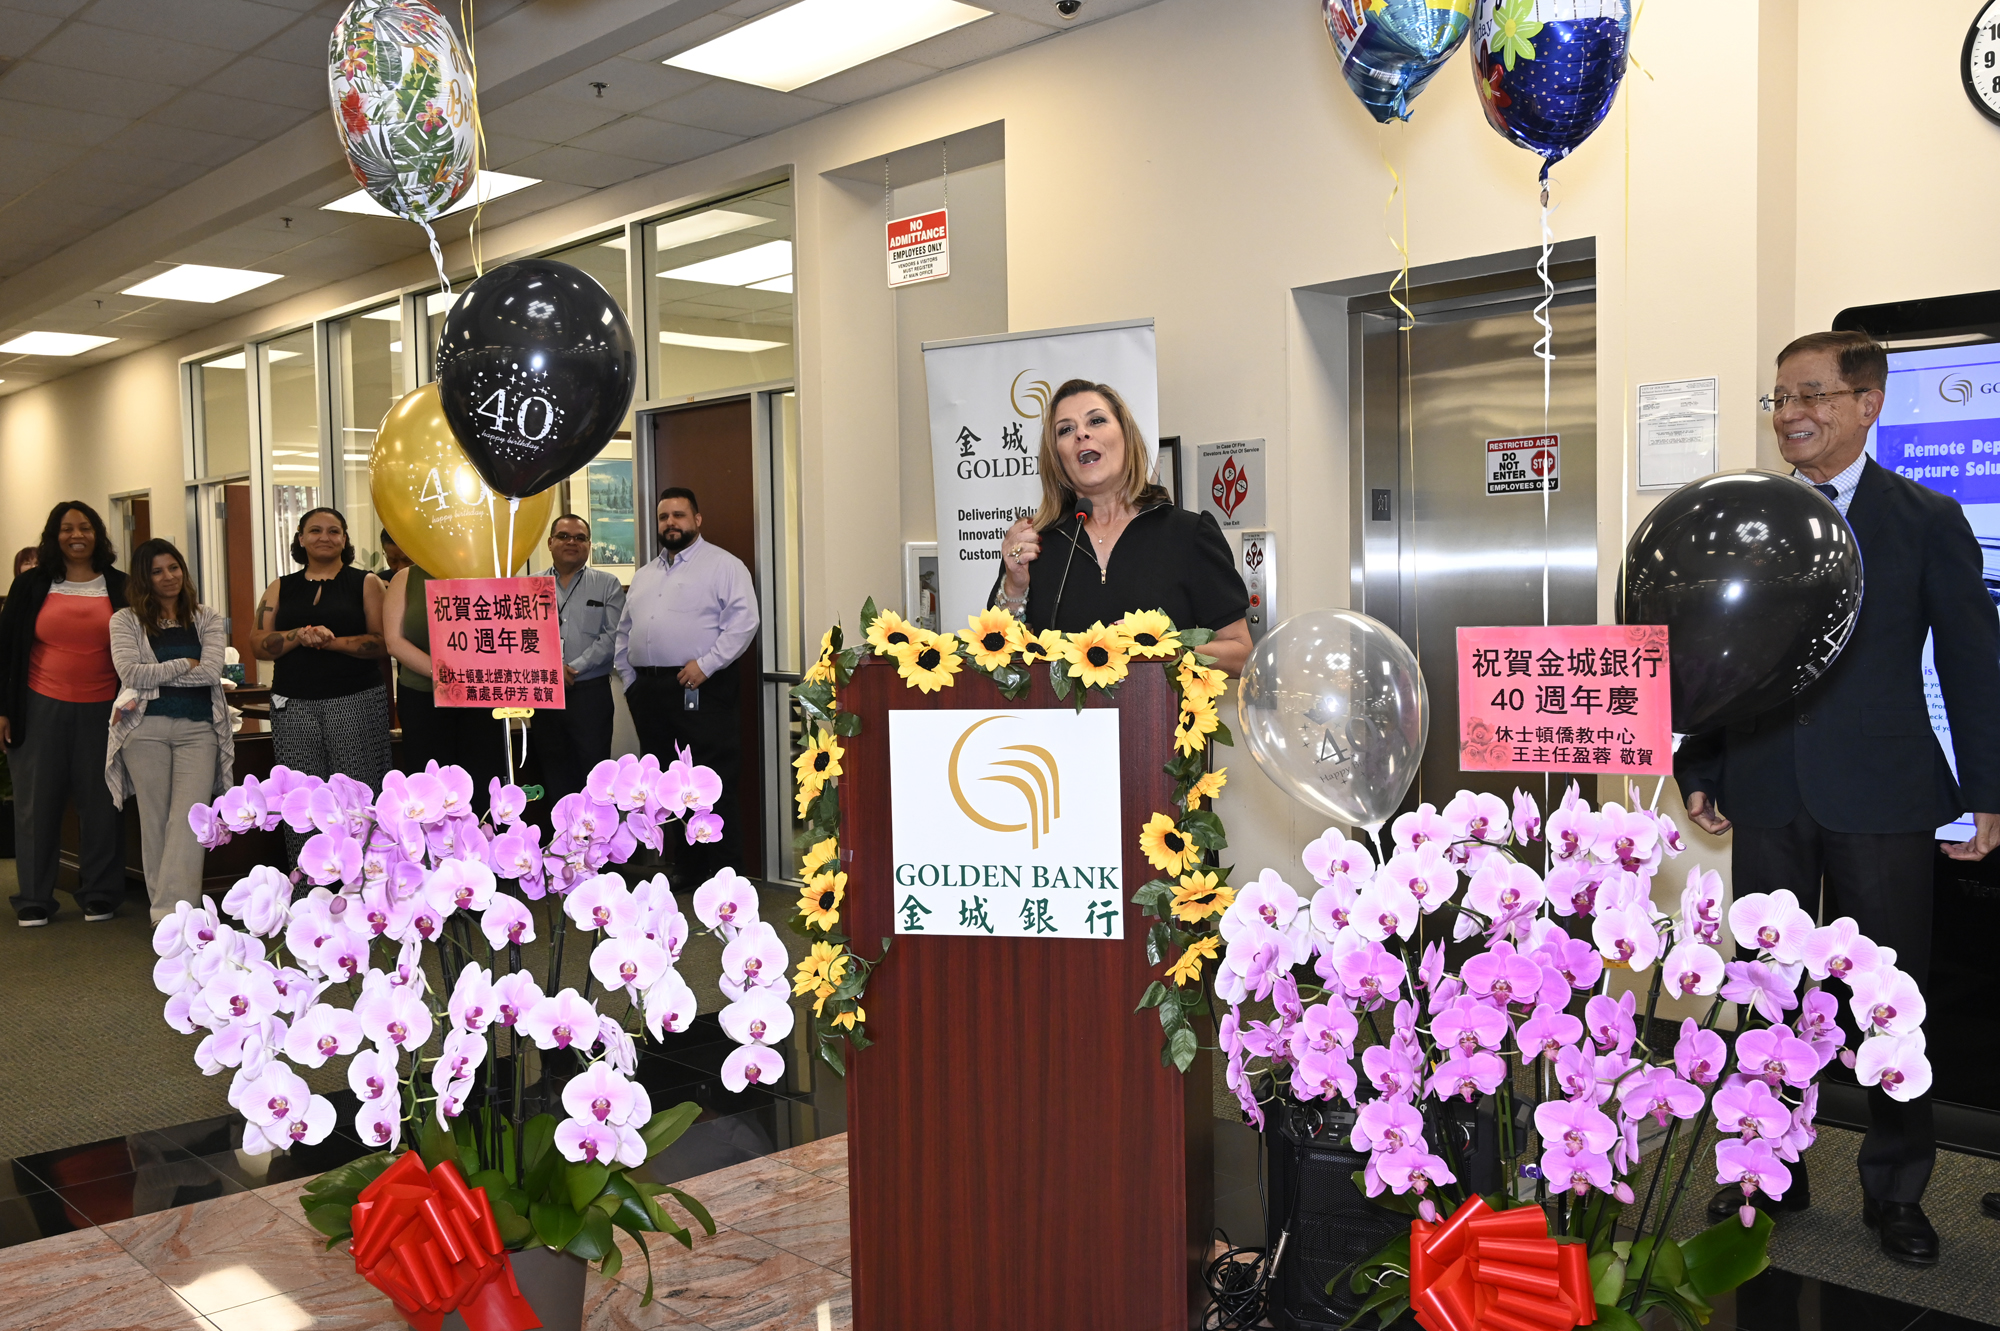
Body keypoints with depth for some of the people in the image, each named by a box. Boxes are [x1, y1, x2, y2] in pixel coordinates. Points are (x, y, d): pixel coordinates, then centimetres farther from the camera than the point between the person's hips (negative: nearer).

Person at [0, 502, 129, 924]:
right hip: (41, 709, 0)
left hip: (101, 711, 0)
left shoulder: (120, 587, 4)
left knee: (100, 804, 3)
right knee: (36, 804, 4)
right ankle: (34, 900, 14)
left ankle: (99, 896, 15)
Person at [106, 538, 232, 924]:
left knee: (188, 819, -12)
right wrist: (185, 665, -3)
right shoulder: (125, 621, 8)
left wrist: (155, 676, -6)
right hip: (146, 729, 0)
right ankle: (179, 910, 7)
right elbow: (131, 673, -6)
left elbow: (211, 672, -4)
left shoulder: (207, 620, 11)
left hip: (199, 729, 0)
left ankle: (170, 915, -16)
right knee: (155, 820, 1)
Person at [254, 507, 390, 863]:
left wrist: (333, 641, -15)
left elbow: (382, 642, -2)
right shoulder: (281, 589, 16)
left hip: (357, 702, -3)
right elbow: (260, 645, 7)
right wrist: (299, 636, -11)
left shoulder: (366, 583, 8)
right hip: (294, 706, 3)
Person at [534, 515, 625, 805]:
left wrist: (574, 668, -14)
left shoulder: (607, 585, 3)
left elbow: (612, 635, -6)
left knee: (594, 768, -2)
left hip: (590, 691, -3)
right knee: (554, 767, 11)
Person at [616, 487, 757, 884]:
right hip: (648, 692, 7)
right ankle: (687, 866, 21)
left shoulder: (723, 565, -1)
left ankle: (723, 869, -2)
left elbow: (743, 621, -12)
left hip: (700, 688, -7)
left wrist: (705, 664, -18)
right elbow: (624, 632, 24)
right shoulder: (644, 575, 21)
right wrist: (629, 680, 13)